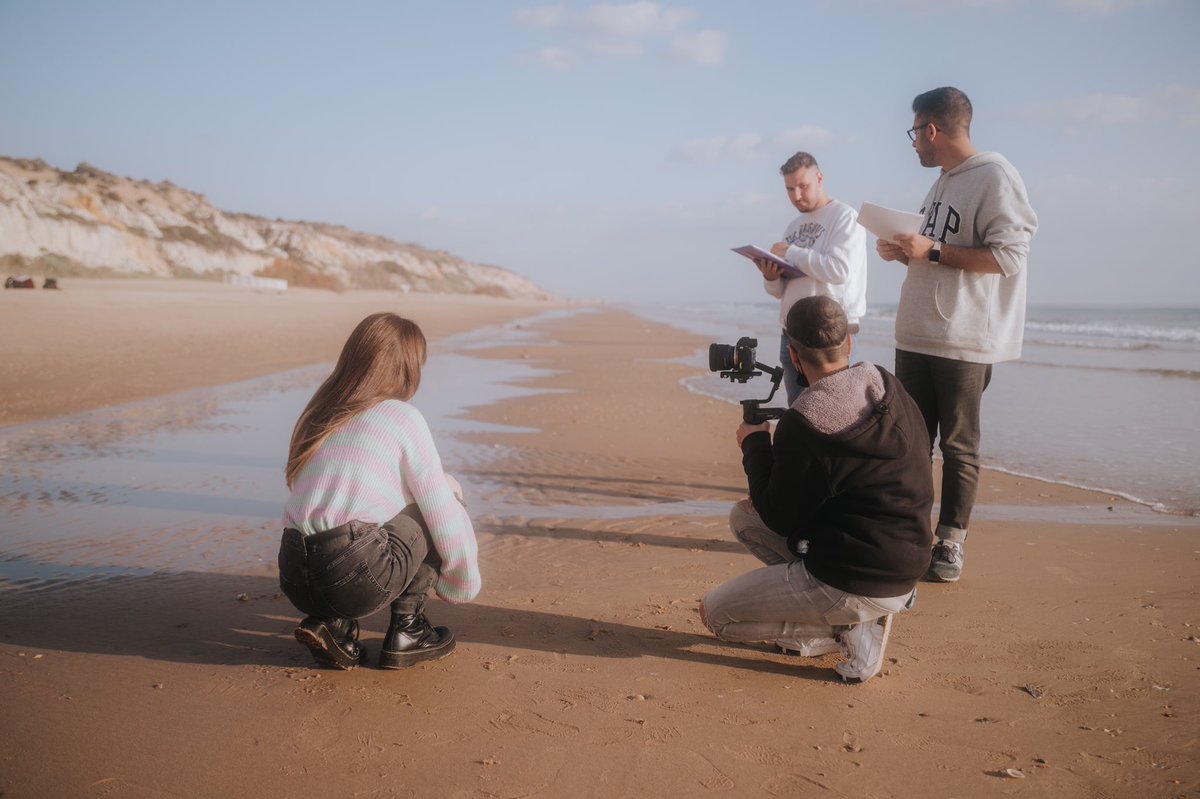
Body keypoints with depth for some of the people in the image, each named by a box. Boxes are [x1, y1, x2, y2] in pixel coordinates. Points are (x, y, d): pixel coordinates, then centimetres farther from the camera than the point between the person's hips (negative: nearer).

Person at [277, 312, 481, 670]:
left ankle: (333, 624, 12)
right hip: (356, 577, -6)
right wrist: (465, 578, 17)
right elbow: (442, 511, 1)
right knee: (448, 503, 14)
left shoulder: (319, 413, 18)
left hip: (294, 579, 6)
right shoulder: (403, 417, -1)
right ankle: (406, 630, 13)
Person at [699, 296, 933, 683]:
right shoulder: (892, 390, 1)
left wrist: (754, 445, 2)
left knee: (714, 614, 8)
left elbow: (780, 520, -11)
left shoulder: (802, 425, -23)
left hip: (856, 585, -8)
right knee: (743, 516, 19)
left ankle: (849, 630, -2)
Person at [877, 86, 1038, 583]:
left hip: (964, 341, -8)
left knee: (958, 445, -1)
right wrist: (904, 252, 7)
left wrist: (932, 250, -19)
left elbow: (1008, 257, -18)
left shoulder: (995, 177, -10)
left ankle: (950, 543, 8)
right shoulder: (943, 182, 18)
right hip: (915, 336, 9)